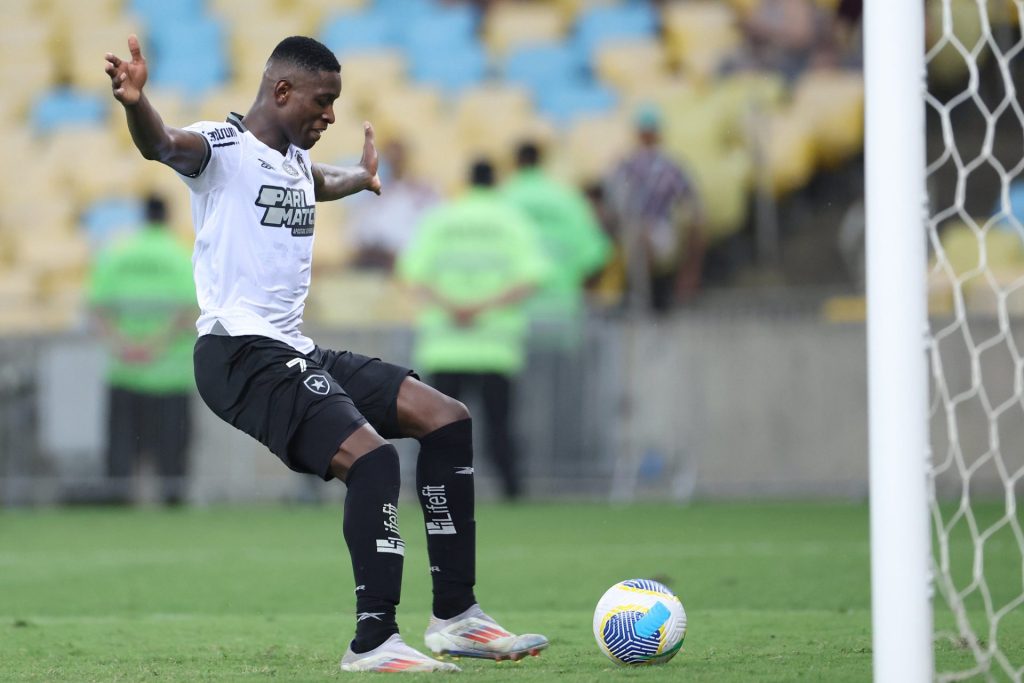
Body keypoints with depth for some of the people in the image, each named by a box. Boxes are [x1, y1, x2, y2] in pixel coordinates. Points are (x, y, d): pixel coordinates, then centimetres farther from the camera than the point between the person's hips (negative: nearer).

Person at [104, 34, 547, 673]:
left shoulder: (297, 161, 19)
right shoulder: (225, 147, -7)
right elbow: (163, 144, -32)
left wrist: (362, 175, 66)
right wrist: (136, 103, -53)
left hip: (297, 353, 10)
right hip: (242, 353, -10)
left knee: (447, 419, 6)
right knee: (370, 455, -27)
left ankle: (456, 615, 8)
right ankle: (374, 642, -21)